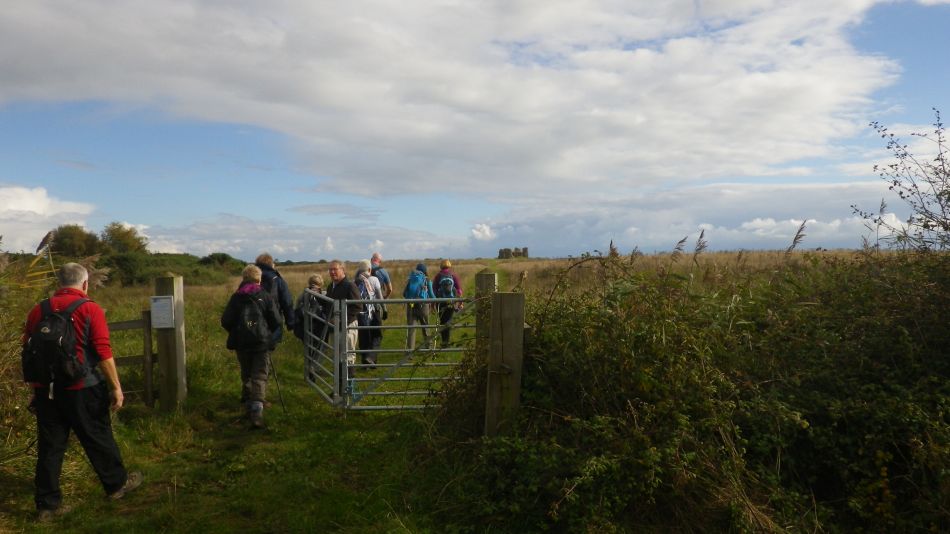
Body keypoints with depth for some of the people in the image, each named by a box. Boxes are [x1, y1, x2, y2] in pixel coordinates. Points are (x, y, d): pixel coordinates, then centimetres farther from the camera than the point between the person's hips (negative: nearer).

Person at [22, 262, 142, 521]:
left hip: (46, 390, 4)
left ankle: (47, 504, 18)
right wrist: (116, 387, -9)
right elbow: (104, 352, -15)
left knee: (49, 446, 12)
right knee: (98, 438, 12)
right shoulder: (90, 309, -10)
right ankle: (117, 483, 28)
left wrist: (35, 390, 19)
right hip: (82, 389, -4)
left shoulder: (38, 311, 4)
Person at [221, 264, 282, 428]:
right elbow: (276, 322, -5)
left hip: (241, 342, 2)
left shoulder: (236, 297, 0)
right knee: (260, 377, -3)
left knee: (246, 375, 19)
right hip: (262, 342, -2)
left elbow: (225, 321, -3)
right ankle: (257, 412, -17)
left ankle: (249, 406, 29)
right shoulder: (265, 296, -3)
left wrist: (236, 332, 16)